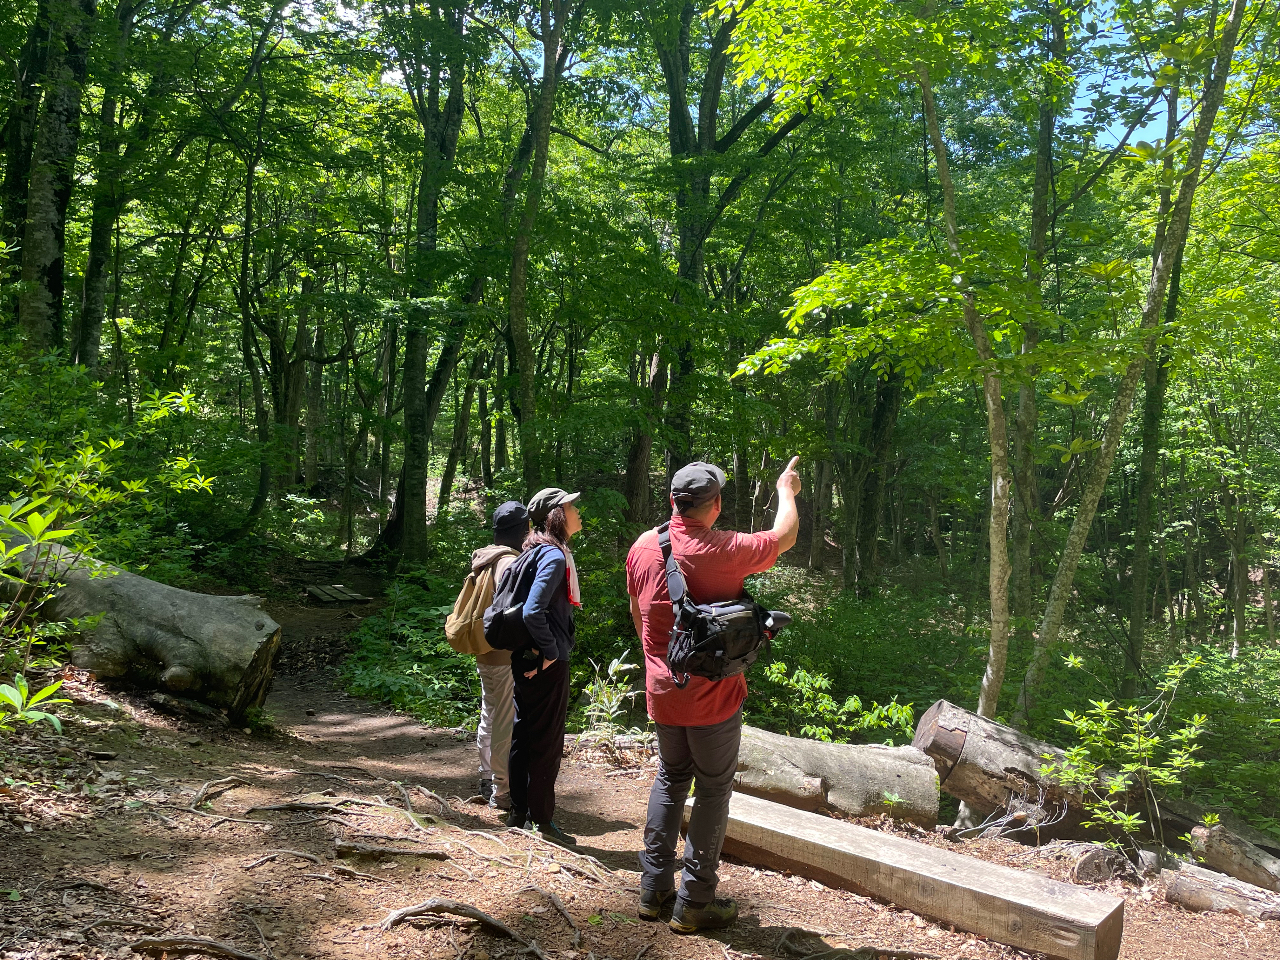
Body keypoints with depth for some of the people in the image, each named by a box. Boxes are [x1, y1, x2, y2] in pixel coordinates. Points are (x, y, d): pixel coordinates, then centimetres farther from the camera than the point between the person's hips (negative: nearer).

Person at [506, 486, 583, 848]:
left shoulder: (538, 551, 11)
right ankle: (542, 821, 11)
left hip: (526, 661, 9)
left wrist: (540, 650, 14)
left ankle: (519, 812, 27)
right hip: (547, 666, -9)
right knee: (547, 741, 1)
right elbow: (533, 611, -27)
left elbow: (527, 606, 16)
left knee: (523, 734, 16)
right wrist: (550, 652, -16)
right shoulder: (554, 555, -18)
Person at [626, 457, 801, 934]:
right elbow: (784, 537, 0)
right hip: (712, 694, -5)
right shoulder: (724, 550, -18)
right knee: (712, 791, 7)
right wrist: (786, 490, 18)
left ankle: (654, 889, 25)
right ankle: (694, 903, 14)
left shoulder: (643, 547, -2)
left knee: (670, 778, 21)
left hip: (662, 692, 6)